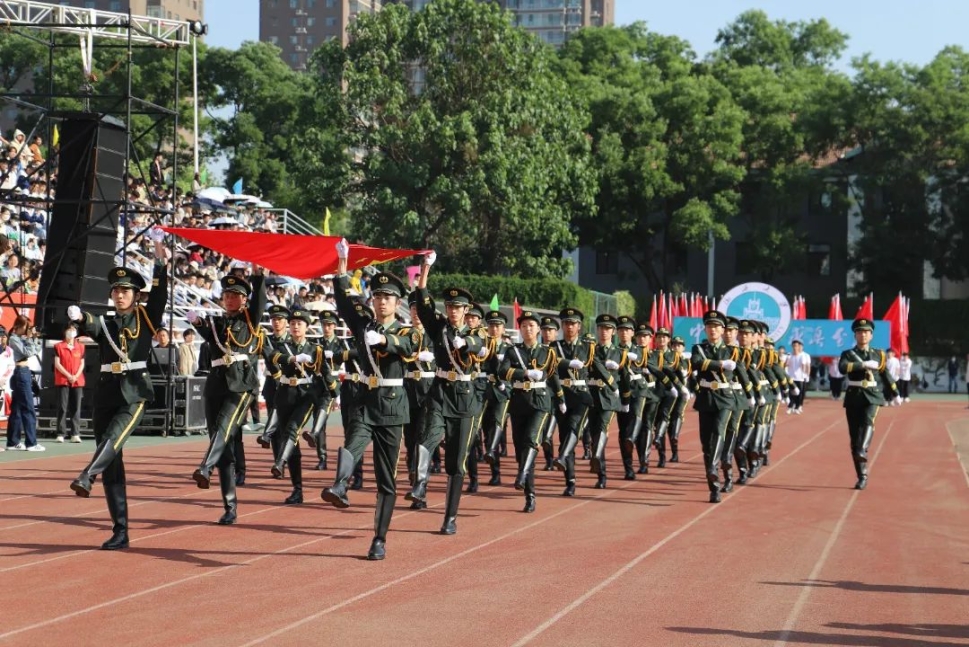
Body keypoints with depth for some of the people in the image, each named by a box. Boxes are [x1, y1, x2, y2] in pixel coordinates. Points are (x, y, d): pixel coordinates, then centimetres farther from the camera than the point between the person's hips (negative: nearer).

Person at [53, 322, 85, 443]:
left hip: (78, 381, 3)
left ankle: (75, 434, 0)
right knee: (62, 408, -5)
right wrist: (68, 375, -12)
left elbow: (82, 363, 9)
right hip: (62, 381, -3)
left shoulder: (80, 346, 11)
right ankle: (61, 434, -4)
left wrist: (76, 376, -7)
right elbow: (57, 364, -3)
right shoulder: (58, 346, 2)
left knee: (76, 408, 0)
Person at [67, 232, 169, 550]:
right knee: (112, 463, 2)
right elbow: (89, 326, -11)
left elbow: (160, 294, -7)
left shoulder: (146, 318, 7)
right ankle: (120, 532, 5)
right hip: (106, 393, 3)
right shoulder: (105, 324, 11)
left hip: (134, 392, -3)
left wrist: (160, 261, -19)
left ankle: (86, 477, -55)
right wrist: (79, 317, -34)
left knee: (113, 437, -31)